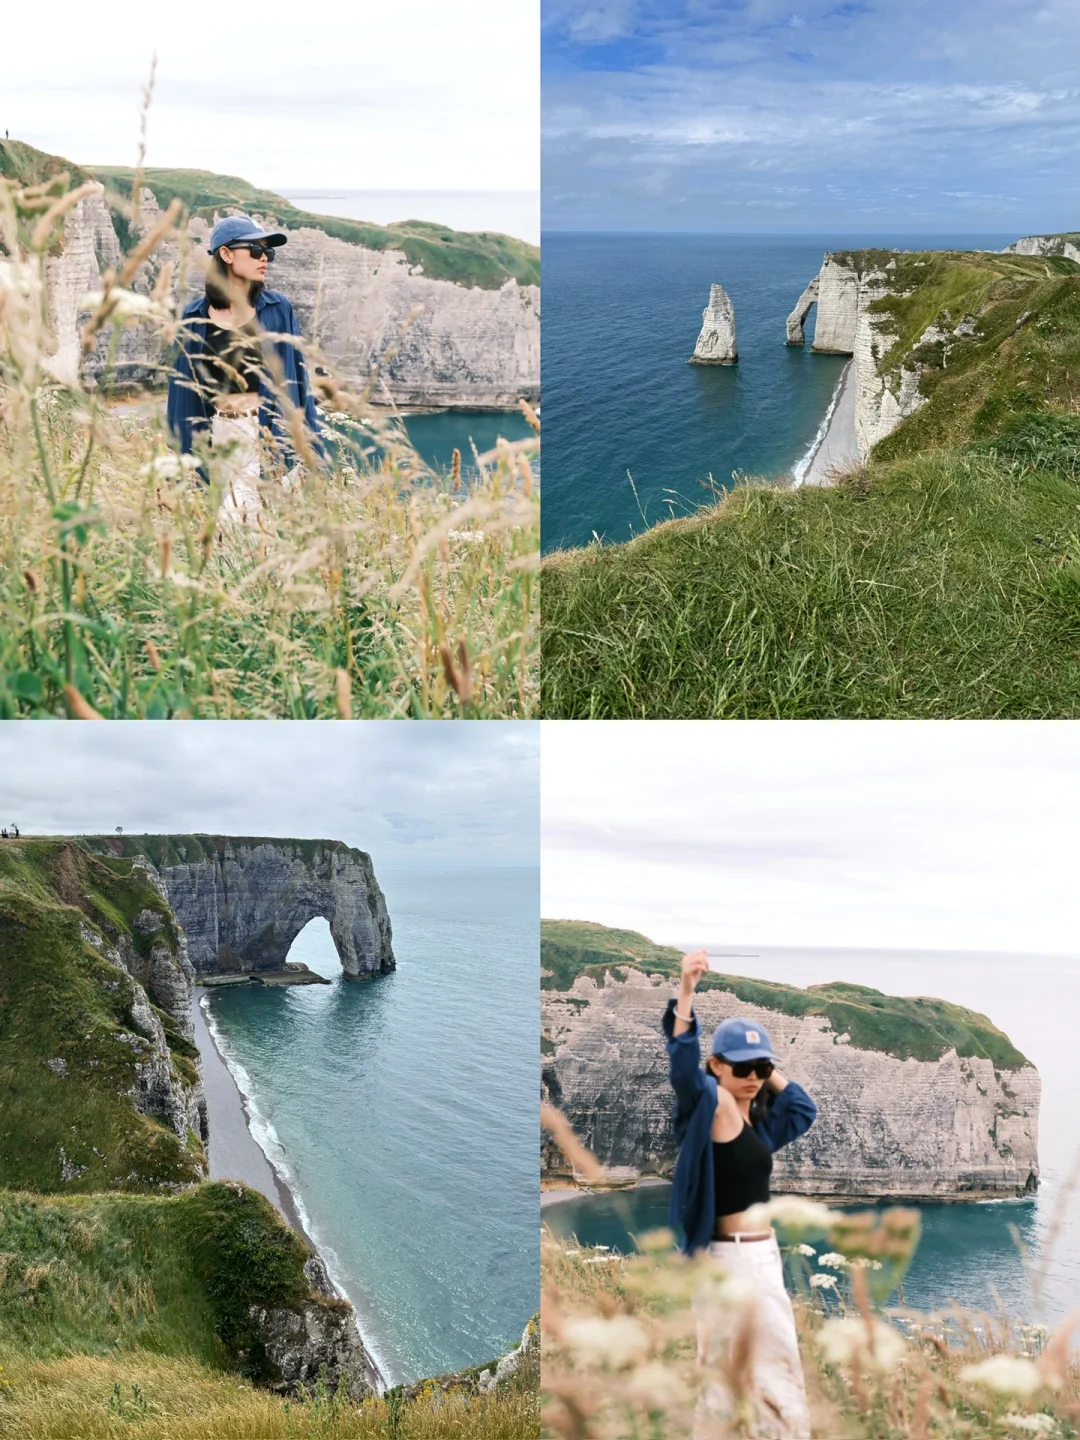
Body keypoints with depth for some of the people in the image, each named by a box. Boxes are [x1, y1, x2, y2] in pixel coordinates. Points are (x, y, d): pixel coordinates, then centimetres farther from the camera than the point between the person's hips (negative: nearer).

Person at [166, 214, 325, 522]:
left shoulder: (278, 309, 2)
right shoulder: (196, 318, 4)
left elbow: (297, 379, 3)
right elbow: (184, 387, 9)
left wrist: (310, 450, -1)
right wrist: (184, 458, 7)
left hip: (270, 435, -1)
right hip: (221, 438, 1)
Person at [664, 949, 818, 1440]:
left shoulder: (754, 1118, 9)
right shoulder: (715, 1105, -14)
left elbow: (804, 1109, 23)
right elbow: (684, 1066, -32)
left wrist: (768, 1070, 10)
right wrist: (685, 992, -45)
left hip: (756, 1255, 9)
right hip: (740, 1257, -9)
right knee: (777, 1380, -4)